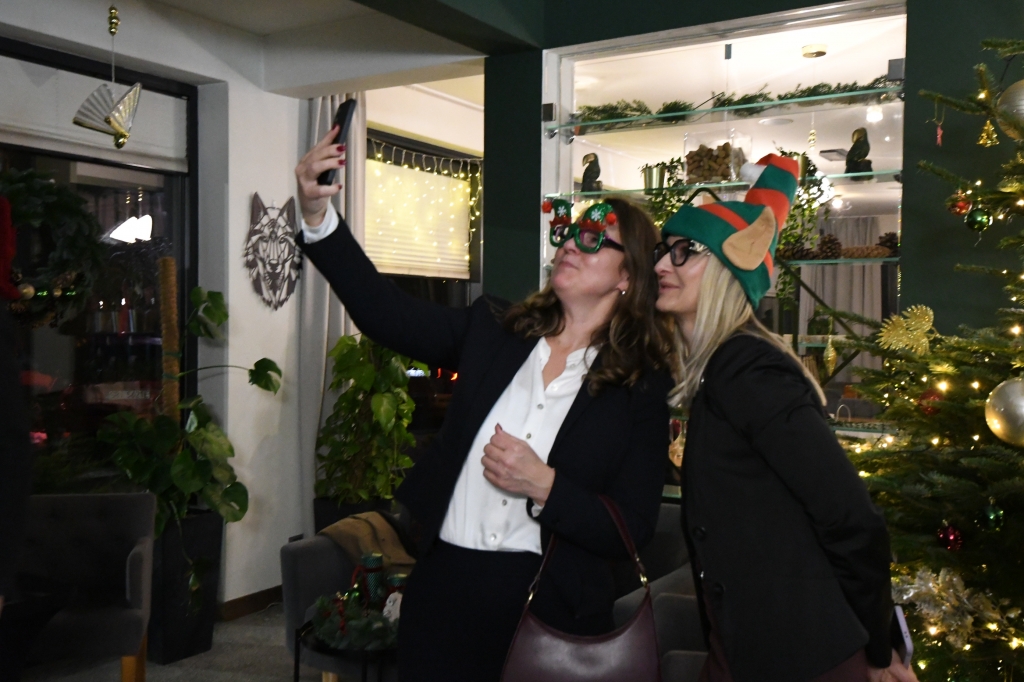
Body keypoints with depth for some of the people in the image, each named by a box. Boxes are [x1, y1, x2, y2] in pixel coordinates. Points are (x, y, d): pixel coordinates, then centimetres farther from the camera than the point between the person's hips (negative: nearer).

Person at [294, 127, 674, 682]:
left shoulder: (643, 387, -6)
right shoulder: (492, 330, 2)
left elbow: (632, 532, -8)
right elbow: (386, 312, -8)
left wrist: (544, 484, -21)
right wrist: (318, 217, -20)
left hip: (549, 608, -2)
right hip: (443, 585, 3)